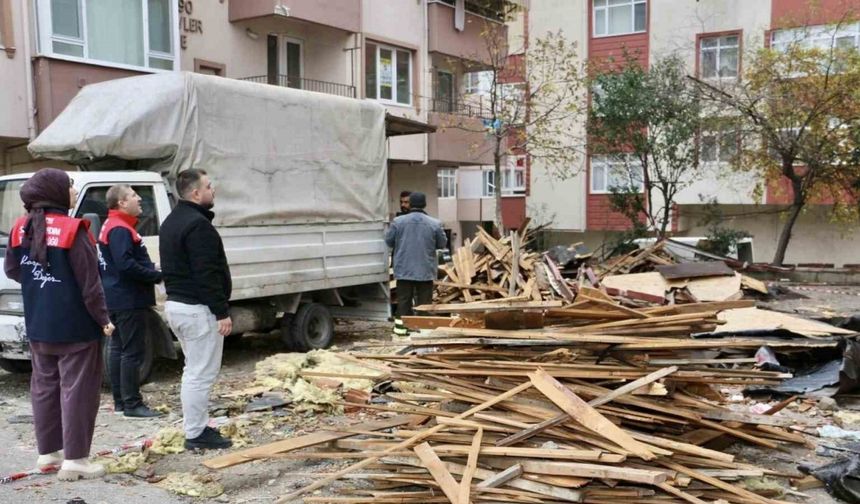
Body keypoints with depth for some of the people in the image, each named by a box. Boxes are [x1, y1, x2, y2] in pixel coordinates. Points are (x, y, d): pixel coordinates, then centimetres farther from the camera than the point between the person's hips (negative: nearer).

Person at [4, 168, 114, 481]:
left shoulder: (22, 228, 4)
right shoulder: (72, 230, -17)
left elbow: (12, 270, 14)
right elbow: (89, 282, -16)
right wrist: (103, 319, -8)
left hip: (37, 326, 7)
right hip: (75, 326, -7)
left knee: (44, 387, 16)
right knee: (77, 390, 0)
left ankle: (48, 452, 26)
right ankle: (74, 460, 2)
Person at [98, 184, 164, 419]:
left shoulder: (113, 226, 17)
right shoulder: (120, 229, -16)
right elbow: (125, 265, -25)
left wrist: (151, 272, 8)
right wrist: (157, 276, -17)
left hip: (119, 299, 11)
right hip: (129, 300, -11)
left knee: (119, 349, 14)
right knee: (133, 352, -7)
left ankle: (120, 400, 22)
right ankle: (132, 404, -3)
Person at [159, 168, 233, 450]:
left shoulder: (171, 222, 16)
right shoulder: (197, 225, -18)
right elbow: (207, 274, -22)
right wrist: (222, 311, -19)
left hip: (175, 303, 11)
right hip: (197, 308, -11)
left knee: (193, 370, 17)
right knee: (202, 373, -4)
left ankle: (196, 429, 24)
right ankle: (196, 434, 2)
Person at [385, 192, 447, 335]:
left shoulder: (398, 221, -6)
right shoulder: (435, 223, -7)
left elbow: (388, 240, 2)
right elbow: (442, 243, 3)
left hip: (404, 269, 1)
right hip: (426, 270, -1)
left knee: (404, 299, 9)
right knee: (424, 300, 7)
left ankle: (401, 326, 10)